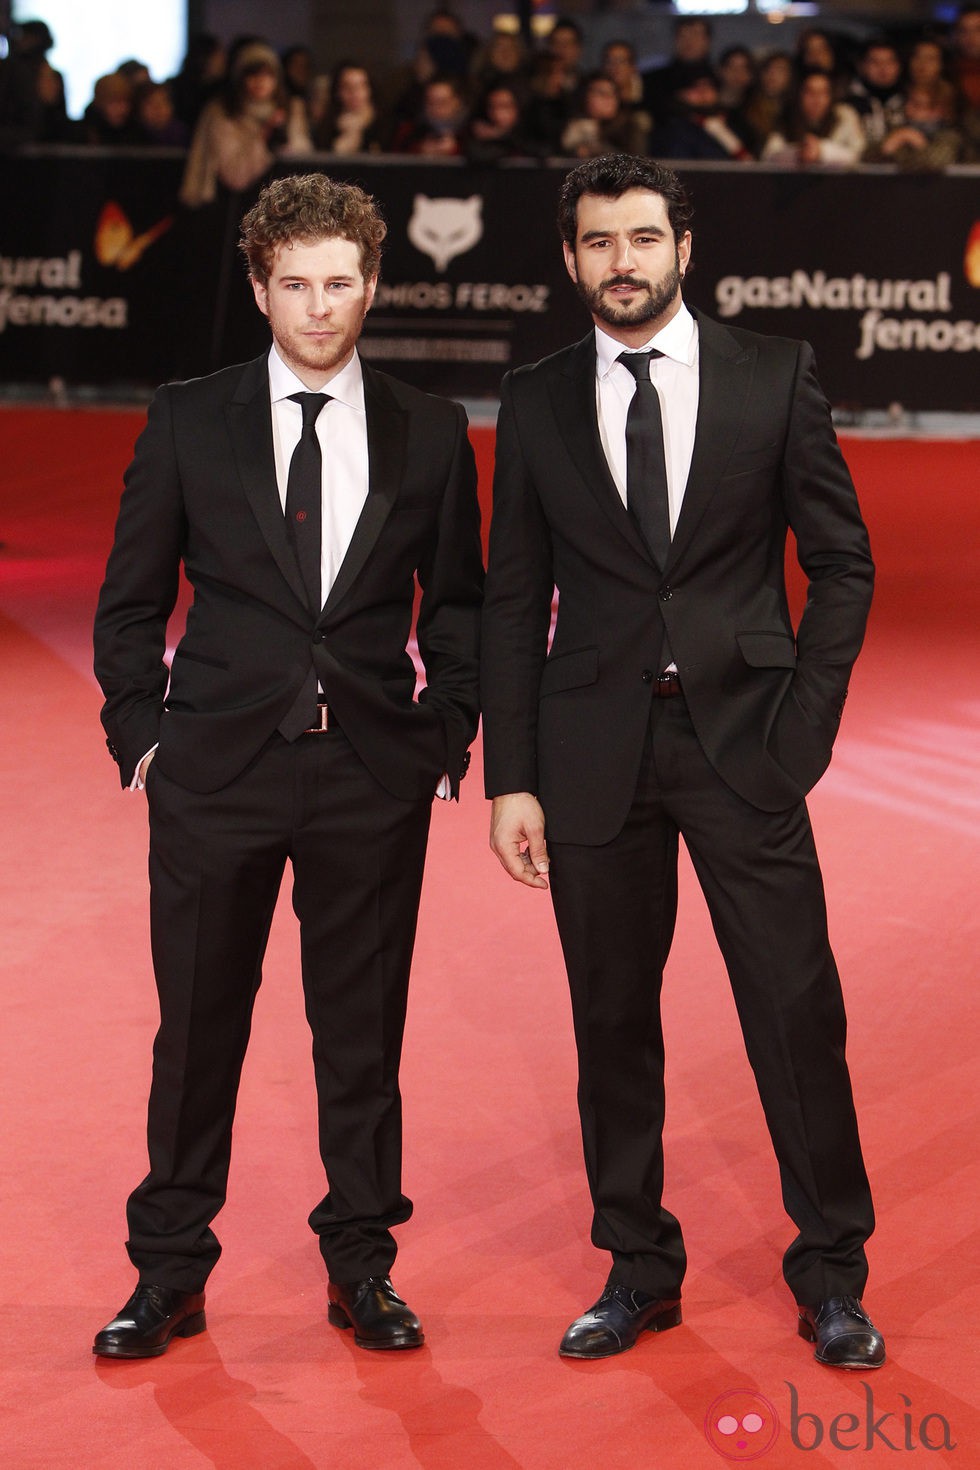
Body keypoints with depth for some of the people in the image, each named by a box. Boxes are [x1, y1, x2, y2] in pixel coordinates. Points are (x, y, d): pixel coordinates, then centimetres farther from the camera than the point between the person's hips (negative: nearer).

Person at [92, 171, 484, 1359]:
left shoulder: (429, 433, 4)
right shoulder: (187, 423, 2)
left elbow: (456, 604, 12)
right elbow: (130, 602, 7)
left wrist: (446, 740, 3)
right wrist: (140, 735, 0)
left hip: (374, 776, 1)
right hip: (216, 772, 0)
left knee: (364, 1028, 8)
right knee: (197, 1028, 6)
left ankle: (362, 1265, 22)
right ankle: (170, 1272, 19)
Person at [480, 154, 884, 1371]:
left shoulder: (774, 378, 1)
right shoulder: (536, 404, 5)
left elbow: (842, 562, 4)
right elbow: (513, 601, 7)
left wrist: (804, 725, -5)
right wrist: (509, 779, 1)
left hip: (740, 737, -1)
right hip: (594, 752, 2)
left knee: (798, 1009, -1)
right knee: (612, 1020, 8)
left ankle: (831, 1275, 13)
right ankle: (639, 1269, 21)